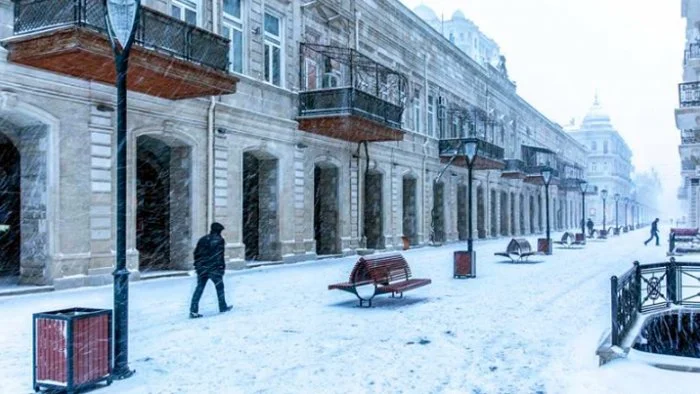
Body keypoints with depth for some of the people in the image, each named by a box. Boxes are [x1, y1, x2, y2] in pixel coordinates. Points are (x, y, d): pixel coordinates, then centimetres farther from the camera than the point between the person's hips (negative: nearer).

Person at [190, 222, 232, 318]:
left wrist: (197, 265, 19)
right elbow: (219, 256, -14)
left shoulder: (202, 239, 13)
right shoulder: (219, 240, -5)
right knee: (219, 287, 12)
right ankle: (223, 307, 22)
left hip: (201, 269, 5)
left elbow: (196, 253, 13)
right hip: (214, 269, -5)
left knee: (199, 289, 4)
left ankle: (193, 311, -3)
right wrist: (222, 267, -10)